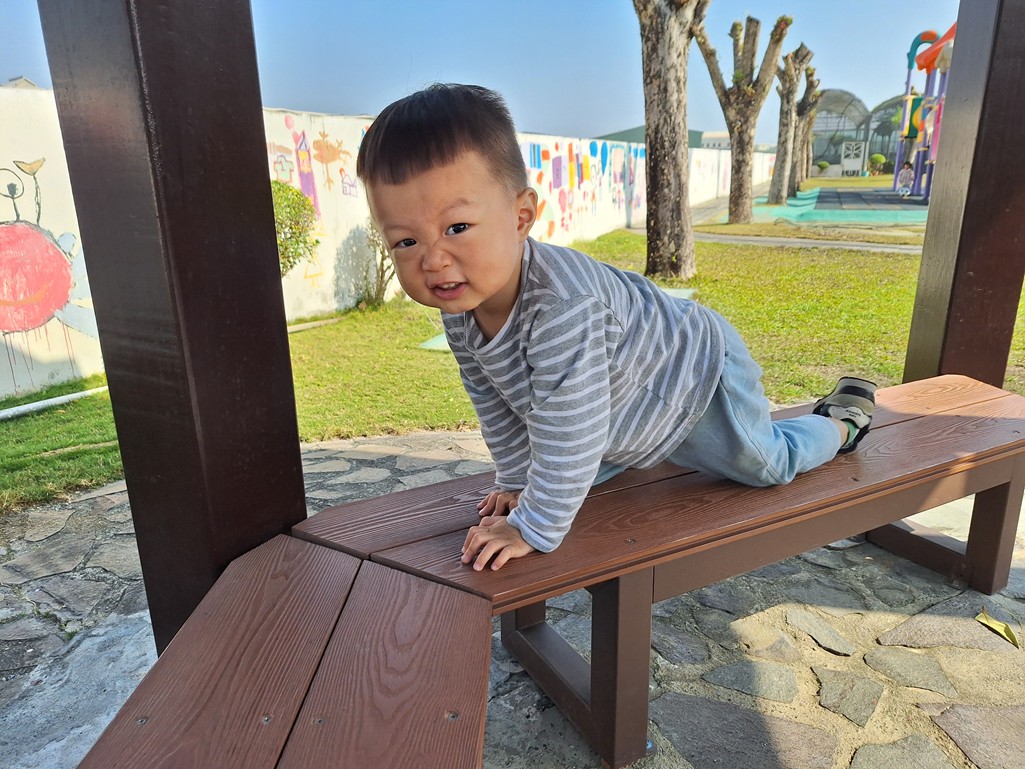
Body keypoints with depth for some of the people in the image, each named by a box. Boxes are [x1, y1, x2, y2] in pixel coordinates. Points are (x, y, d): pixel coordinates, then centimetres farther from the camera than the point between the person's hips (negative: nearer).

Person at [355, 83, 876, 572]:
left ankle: (841, 420, 43)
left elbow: (567, 432, -42)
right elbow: (494, 404, -3)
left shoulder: (563, 305, -47)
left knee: (768, 463, 15)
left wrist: (533, 528, -32)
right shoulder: (458, 311, -18)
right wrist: (516, 482, 4)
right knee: (583, 470, 24)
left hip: (699, 371, -6)